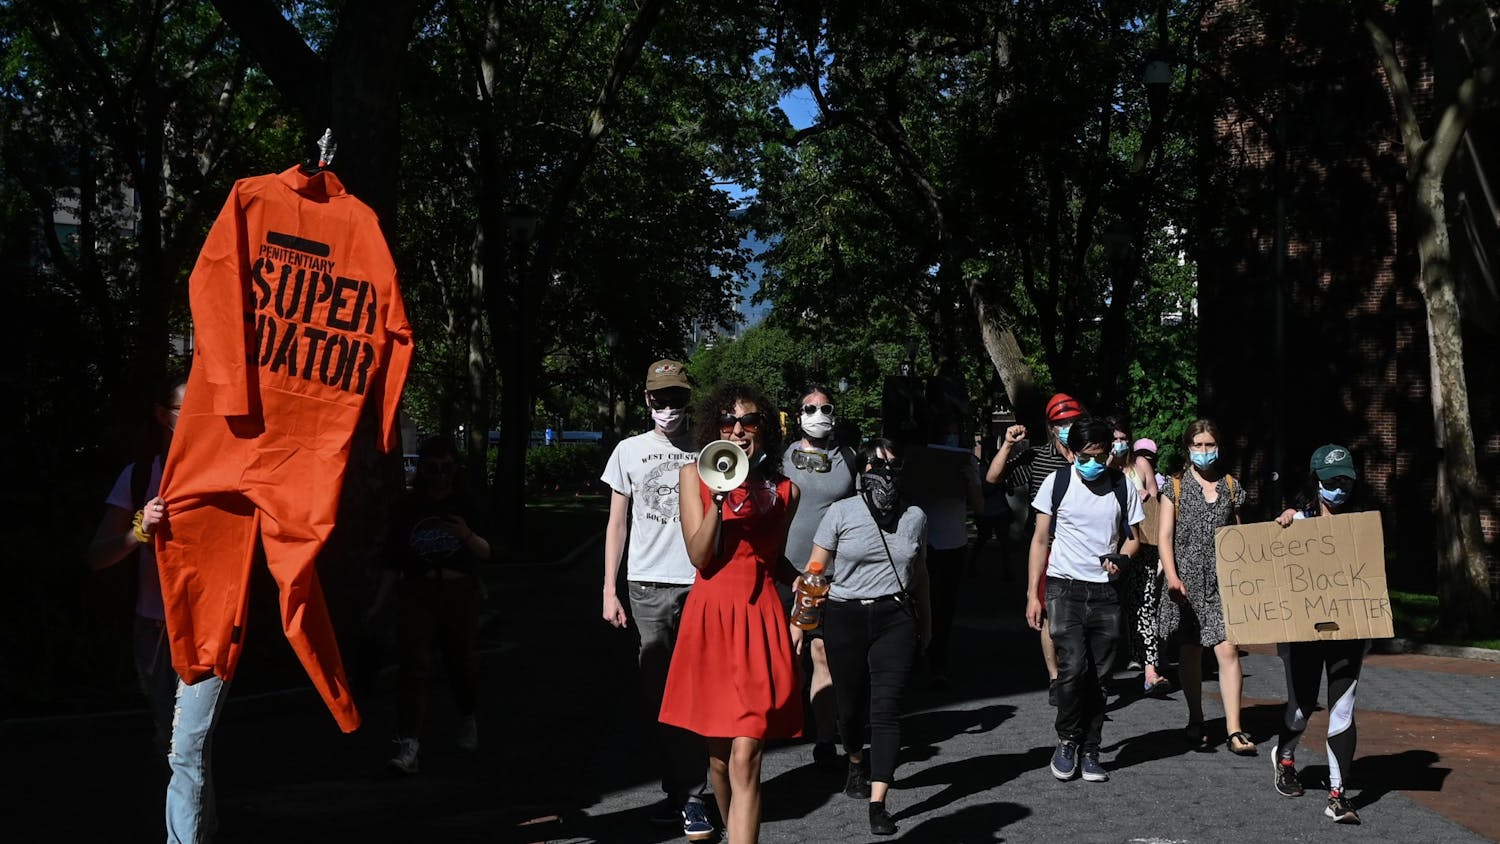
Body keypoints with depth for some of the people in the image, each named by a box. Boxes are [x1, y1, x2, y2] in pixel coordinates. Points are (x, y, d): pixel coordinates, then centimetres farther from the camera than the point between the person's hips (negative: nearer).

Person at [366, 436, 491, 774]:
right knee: (413, 664, -12)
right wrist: (378, 604, 4)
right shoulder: (407, 508, 7)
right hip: (417, 592, 0)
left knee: (461, 659, 10)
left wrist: (468, 536, -19)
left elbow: (485, 552, 2)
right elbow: (393, 562, 9)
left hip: (459, 591, 1)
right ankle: (408, 744, -17)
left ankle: (468, 720, 39)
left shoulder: (464, 505, 8)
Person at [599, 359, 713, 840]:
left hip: (699, 584, -1)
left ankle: (690, 797, 3)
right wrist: (609, 591, 5)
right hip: (647, 586, 2)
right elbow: (617, 524, 11)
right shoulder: (630, 451, 9)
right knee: (658, 694, 5)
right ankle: (679, 791, 16)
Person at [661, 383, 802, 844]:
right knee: (718, 753, 12)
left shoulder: (784, 490, 7)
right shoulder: (695, 475, 3)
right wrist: (720, 498, -17)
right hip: (710, 618, 1)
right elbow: (700, 557, -7)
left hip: (760, 621, -1)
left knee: (745, 758, -10)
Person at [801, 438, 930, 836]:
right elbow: (815, 571, -1)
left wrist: (926, 621, 25)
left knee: (886, 709, -9)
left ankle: (877, 804, -9)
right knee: (850, 704, 11)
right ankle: (857, 763, 43)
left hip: (896, 618, 1)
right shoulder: (842, 512, -3)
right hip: (845, 617, 0)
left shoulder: (915, 516, 5)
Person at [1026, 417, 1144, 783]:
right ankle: (1067, 740, 5)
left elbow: (1133, 538, 15)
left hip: (1105, 592, 2)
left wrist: (1121, 558, -9)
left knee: (1098, 676, 4)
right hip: (1065, 588, -2)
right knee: (1073, 667, -15)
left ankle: (1089, 751, 16)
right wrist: (1033, 593, -2)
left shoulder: (1122, 487, 6)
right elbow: (1040, 540, 4)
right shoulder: (1057, 483, 1)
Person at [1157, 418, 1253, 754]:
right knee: (1190, 651, 7)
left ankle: (1233, 729, -6)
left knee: (1228, 650, -8)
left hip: (1223, 581, 1)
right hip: (1187, 581, -1)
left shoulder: (1231, 486, 10)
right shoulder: (1176, 487, 3)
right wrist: (1172, 577, -15)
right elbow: (1164, 536, -2)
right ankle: (1196, 721, 22)